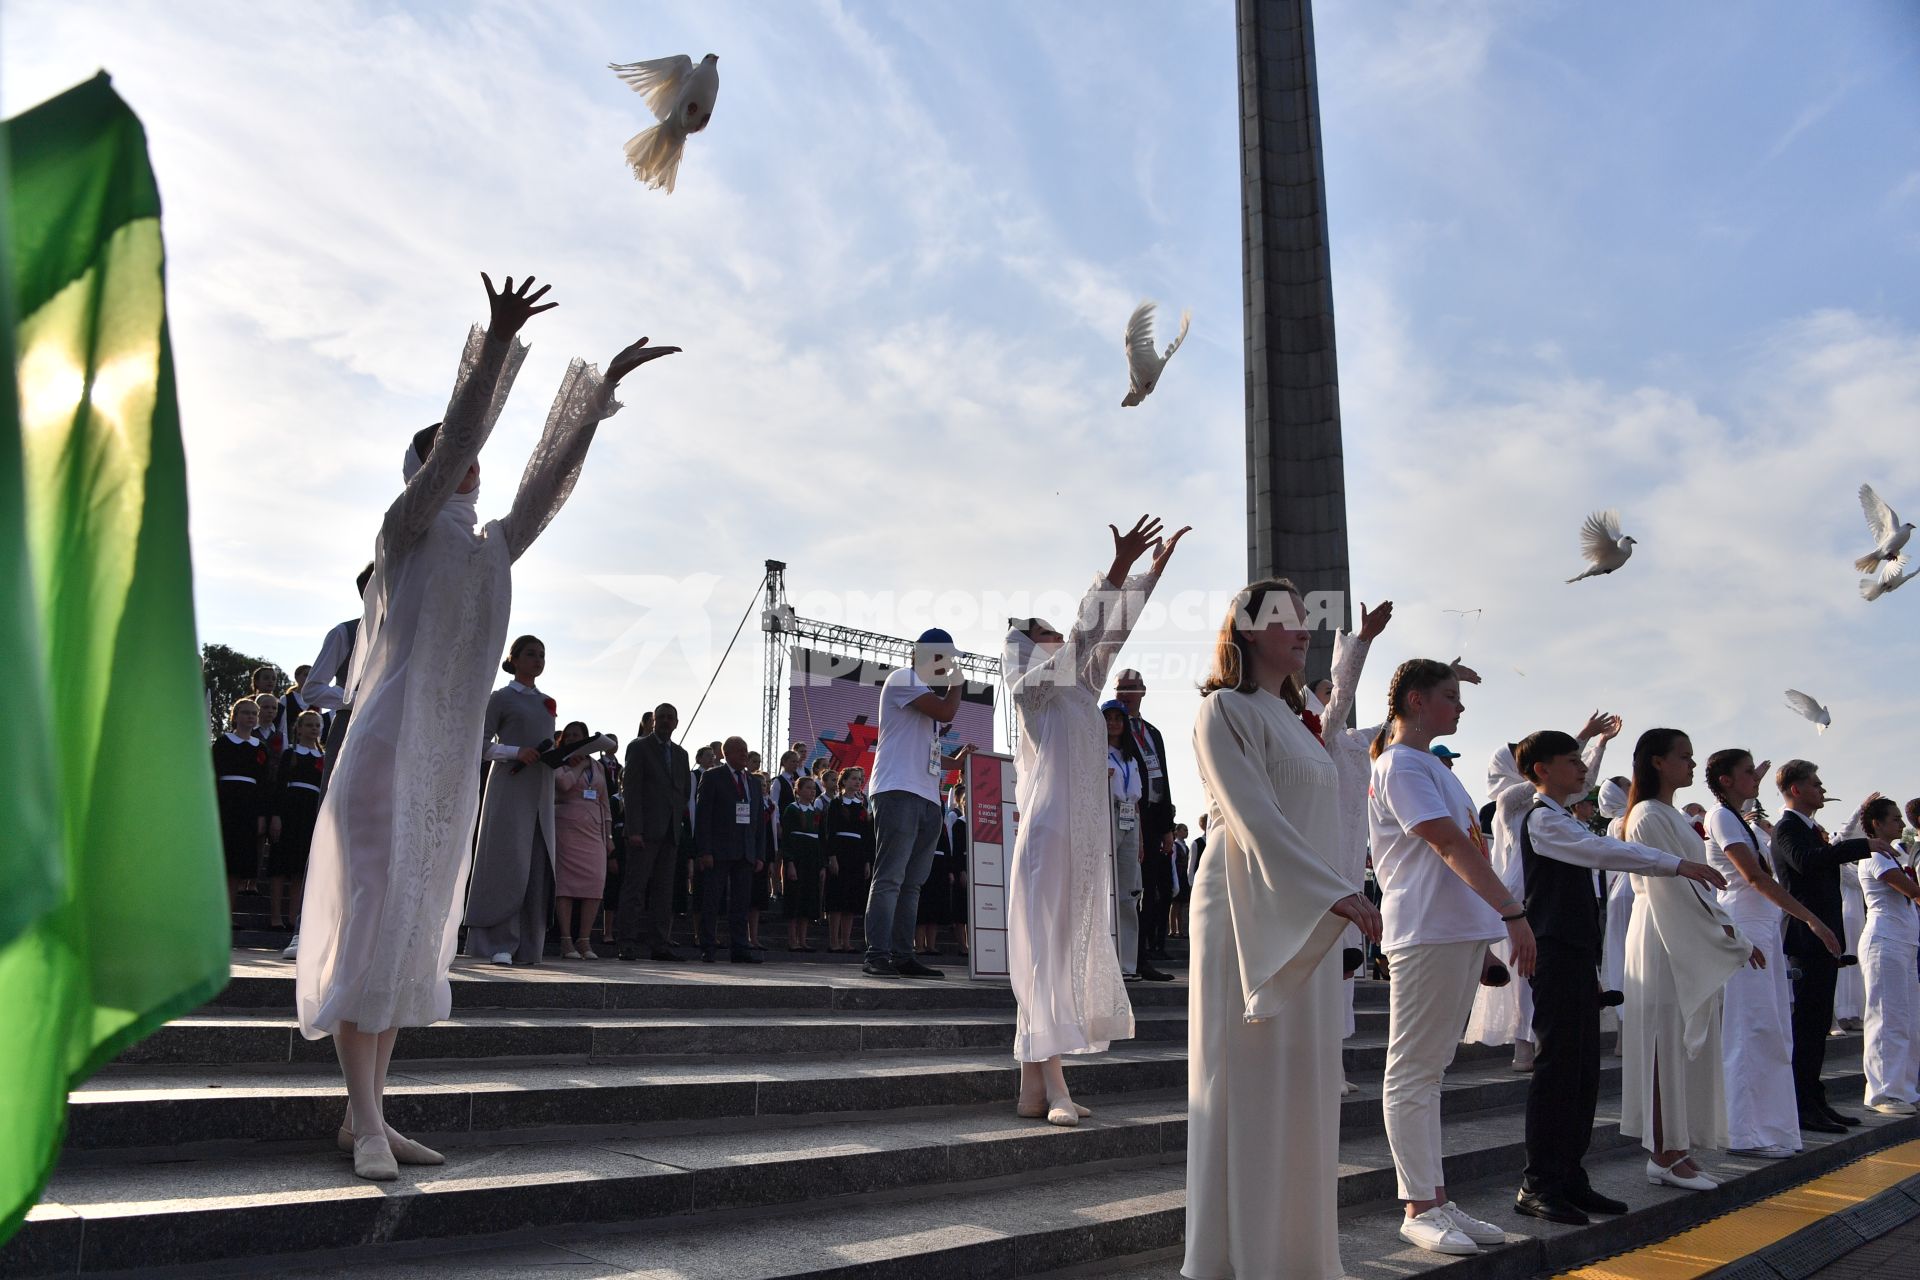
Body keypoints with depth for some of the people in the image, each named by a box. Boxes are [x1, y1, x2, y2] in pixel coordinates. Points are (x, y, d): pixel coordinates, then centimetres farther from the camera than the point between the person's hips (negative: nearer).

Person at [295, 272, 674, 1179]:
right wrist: (496, 344, -18)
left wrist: (601, 388, 17)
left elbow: (550, 478, 17)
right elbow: (455, 437, -11)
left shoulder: (490, 551, 18)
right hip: (387, 757, -7)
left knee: (409, 938, 8)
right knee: (369, 927, -6)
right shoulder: (405, 527, 2)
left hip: (451, 772, 7)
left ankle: (368, 1116, 15)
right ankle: (367, 1125, -2)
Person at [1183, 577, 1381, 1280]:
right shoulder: (1225, 709, -8)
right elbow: (1255, 815, -19)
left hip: (1307, 923, 8)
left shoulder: (1291, 716, 18)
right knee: (1248, 1086, -3)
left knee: (1301, 1087, 10)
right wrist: (1336, 892, -24)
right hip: (1250, 915, -8)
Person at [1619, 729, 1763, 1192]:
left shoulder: (1675, 818, 18)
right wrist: (1734, 941, -12)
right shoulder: (1650, 817, -13)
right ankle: (1664, 1154, 1)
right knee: (1666, 1043, -5)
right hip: (1663, 942, -9)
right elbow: (1671, 886, -17)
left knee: (1688, 1045, 10)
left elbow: (1693, 881, 18)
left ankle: (1673, 1149, 15)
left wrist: (1724, 928, 6)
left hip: (1692, 944, 9)